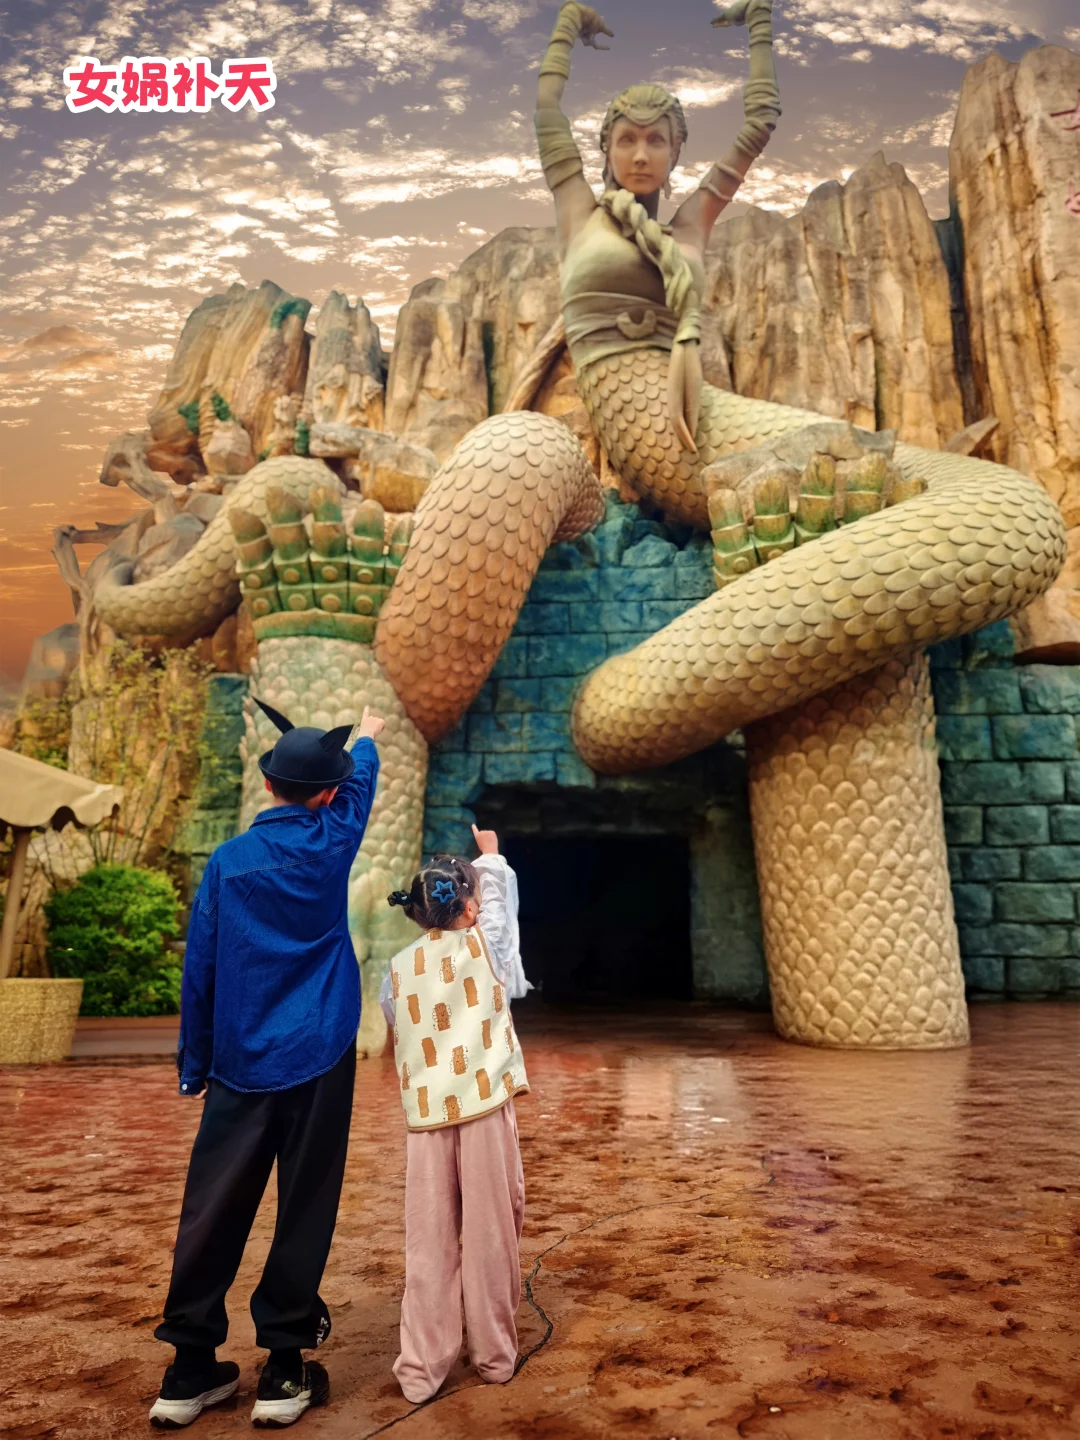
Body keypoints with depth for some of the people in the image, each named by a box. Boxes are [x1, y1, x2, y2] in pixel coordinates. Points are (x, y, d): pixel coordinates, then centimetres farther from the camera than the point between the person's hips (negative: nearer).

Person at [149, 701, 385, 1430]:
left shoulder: (228, 860, -1)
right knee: (305, 1210, 7)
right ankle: (284, 1369, 15)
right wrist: (366, 739, 39)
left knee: (213, 1210, 9)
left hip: (239, 1064, 2)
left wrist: (194, 1063, 12)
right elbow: (363, 784, 18)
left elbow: (199, 970, 2)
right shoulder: (328, 846, -3)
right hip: (317, 1058, -2)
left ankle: (189, 1370, 18)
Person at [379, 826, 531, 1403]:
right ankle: (494, 1355, 21)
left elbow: (400, 1036, 12)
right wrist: (490, 855, 32)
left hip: (425, 1113, 3)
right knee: (489, 1230, 9)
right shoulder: (484, 946, -2)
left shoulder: (398, 970, 4)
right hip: (484, 1104, -3)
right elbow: (502, 894, 15)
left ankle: (421, 1367, 14)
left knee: (429, 1238, 9)